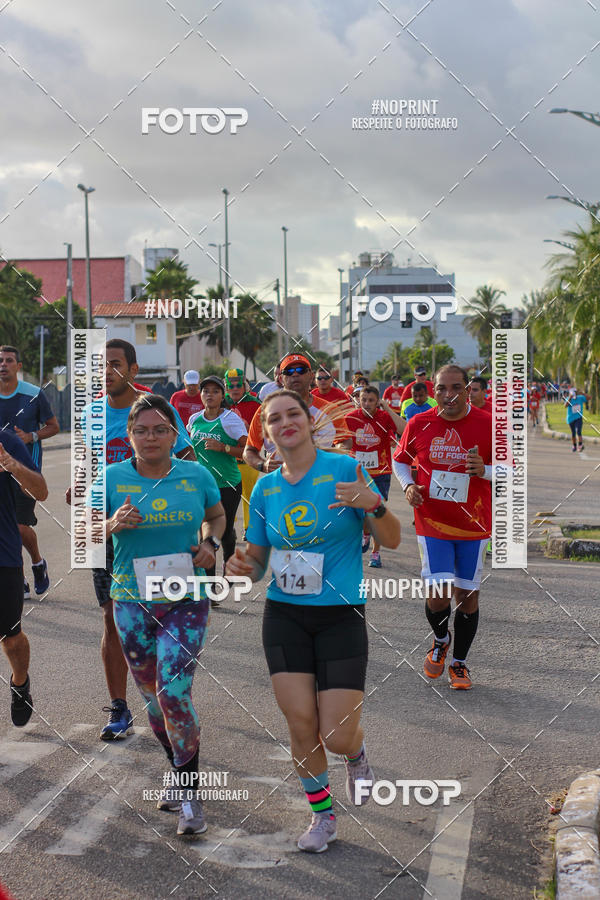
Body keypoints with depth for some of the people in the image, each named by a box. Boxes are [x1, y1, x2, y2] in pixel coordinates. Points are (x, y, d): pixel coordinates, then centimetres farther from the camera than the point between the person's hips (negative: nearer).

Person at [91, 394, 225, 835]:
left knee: (174, 693, -13)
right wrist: (112, 524, -18)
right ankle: (180, 771, 36)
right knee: (153, 697, 12)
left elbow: (217, 515, 18)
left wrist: (211, 542, -2)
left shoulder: (196, 476, 0)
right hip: (133, 601, 2)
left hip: (186, 602, -2)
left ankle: (191, 794, -1)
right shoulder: (113, 478, -1)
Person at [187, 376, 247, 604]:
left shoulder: (231, 420, -9)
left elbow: (248, 451, -14)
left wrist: (222, 447, -24)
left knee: (225, 531, 5)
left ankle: (229, 560, 38)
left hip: (228, 484, -3)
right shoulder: (195, 420, 5)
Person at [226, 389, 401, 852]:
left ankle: (356, 753, 31)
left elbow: (392, 540, -4)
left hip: (341, 616, -3)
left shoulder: (344, 468, -7)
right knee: (301, 724, -2)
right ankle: (323, 815, 21)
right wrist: (242, 566, -10)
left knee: (336, 737, -7)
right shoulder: (265, 488, 5)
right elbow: (258, 561, 14)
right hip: (285, 617, 3)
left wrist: (374, 504, -24)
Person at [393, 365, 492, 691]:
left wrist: (484, 471, -19)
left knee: (467, 593, 6)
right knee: (438, 593, -10)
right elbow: (400, 459, 14)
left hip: (473, 523, 0)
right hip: (432, 521, 0)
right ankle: (440, 640, 24)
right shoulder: (419, 424, -3)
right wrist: (408, 485, -5)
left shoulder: (487, 424, -7)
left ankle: (459, 663, 24)